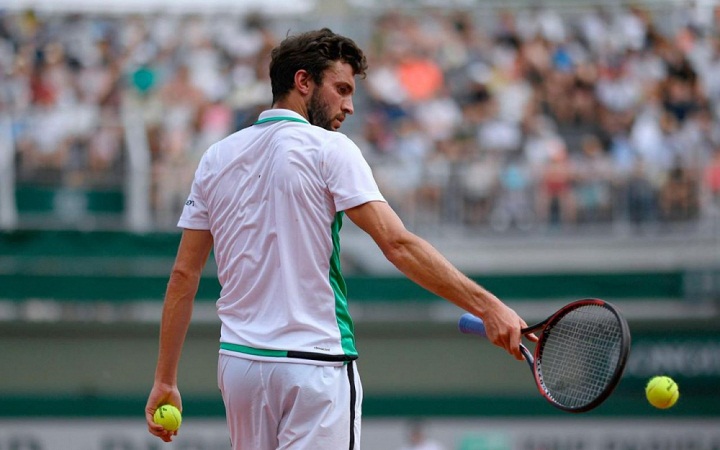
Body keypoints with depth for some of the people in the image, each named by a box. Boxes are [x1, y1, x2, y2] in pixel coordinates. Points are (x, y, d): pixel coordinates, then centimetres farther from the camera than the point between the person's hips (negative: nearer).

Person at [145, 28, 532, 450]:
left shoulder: (217, 157, 10)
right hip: (315, 365, -6)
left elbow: (184, 275, 10)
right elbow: (398, 244, -16)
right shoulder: (329, 149, -6)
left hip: (238, 363, 6)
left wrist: (165, 379, 13)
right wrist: (487, 305, -19)